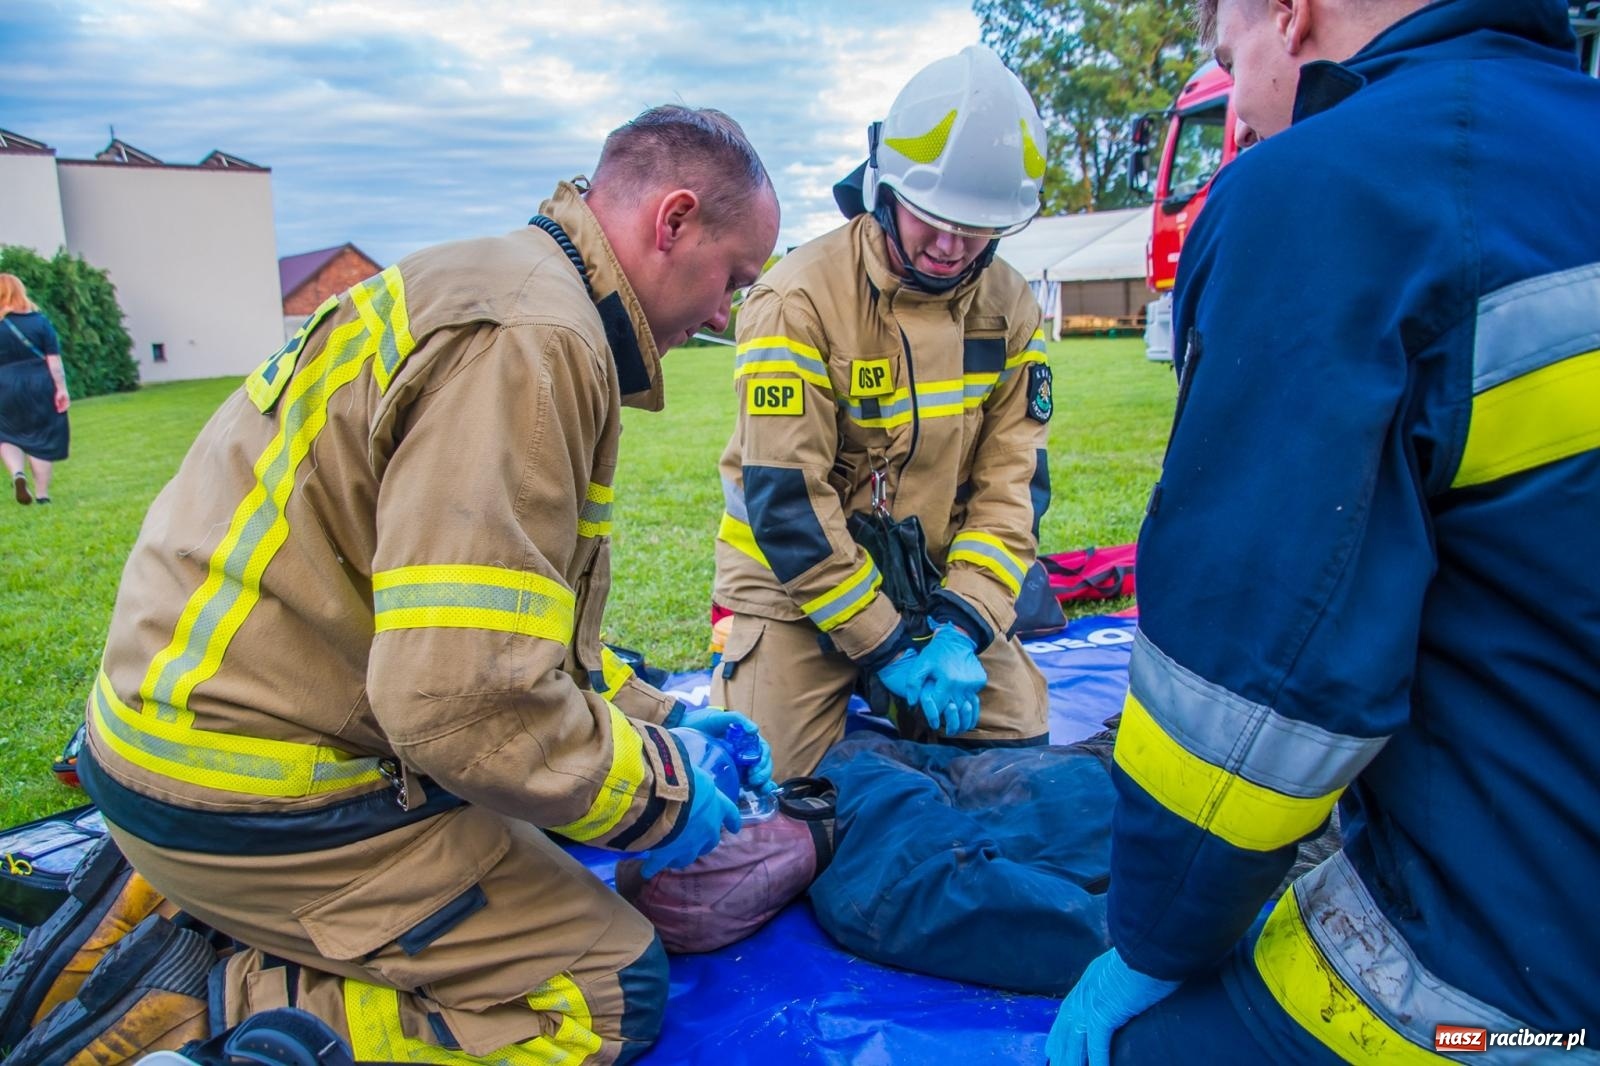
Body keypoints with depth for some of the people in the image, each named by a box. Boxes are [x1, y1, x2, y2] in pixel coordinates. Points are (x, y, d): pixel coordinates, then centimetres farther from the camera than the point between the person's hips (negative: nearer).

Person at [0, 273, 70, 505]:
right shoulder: (39, 320, -1)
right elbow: (54, 359, -5)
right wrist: (61, 389, -4)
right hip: (39, 386, 1)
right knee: (41, 438, 8)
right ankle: (42, 494, 9)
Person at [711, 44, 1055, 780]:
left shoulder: (1009, 306, -3)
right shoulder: (798, 300, -21)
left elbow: (1013, 482, -3)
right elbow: (787, 504, -22)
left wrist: (962, 626, -15)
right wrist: (888, 646, -18)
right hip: (797, 587, -4)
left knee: (1017, 753, 5)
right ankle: (736, 672, 23)